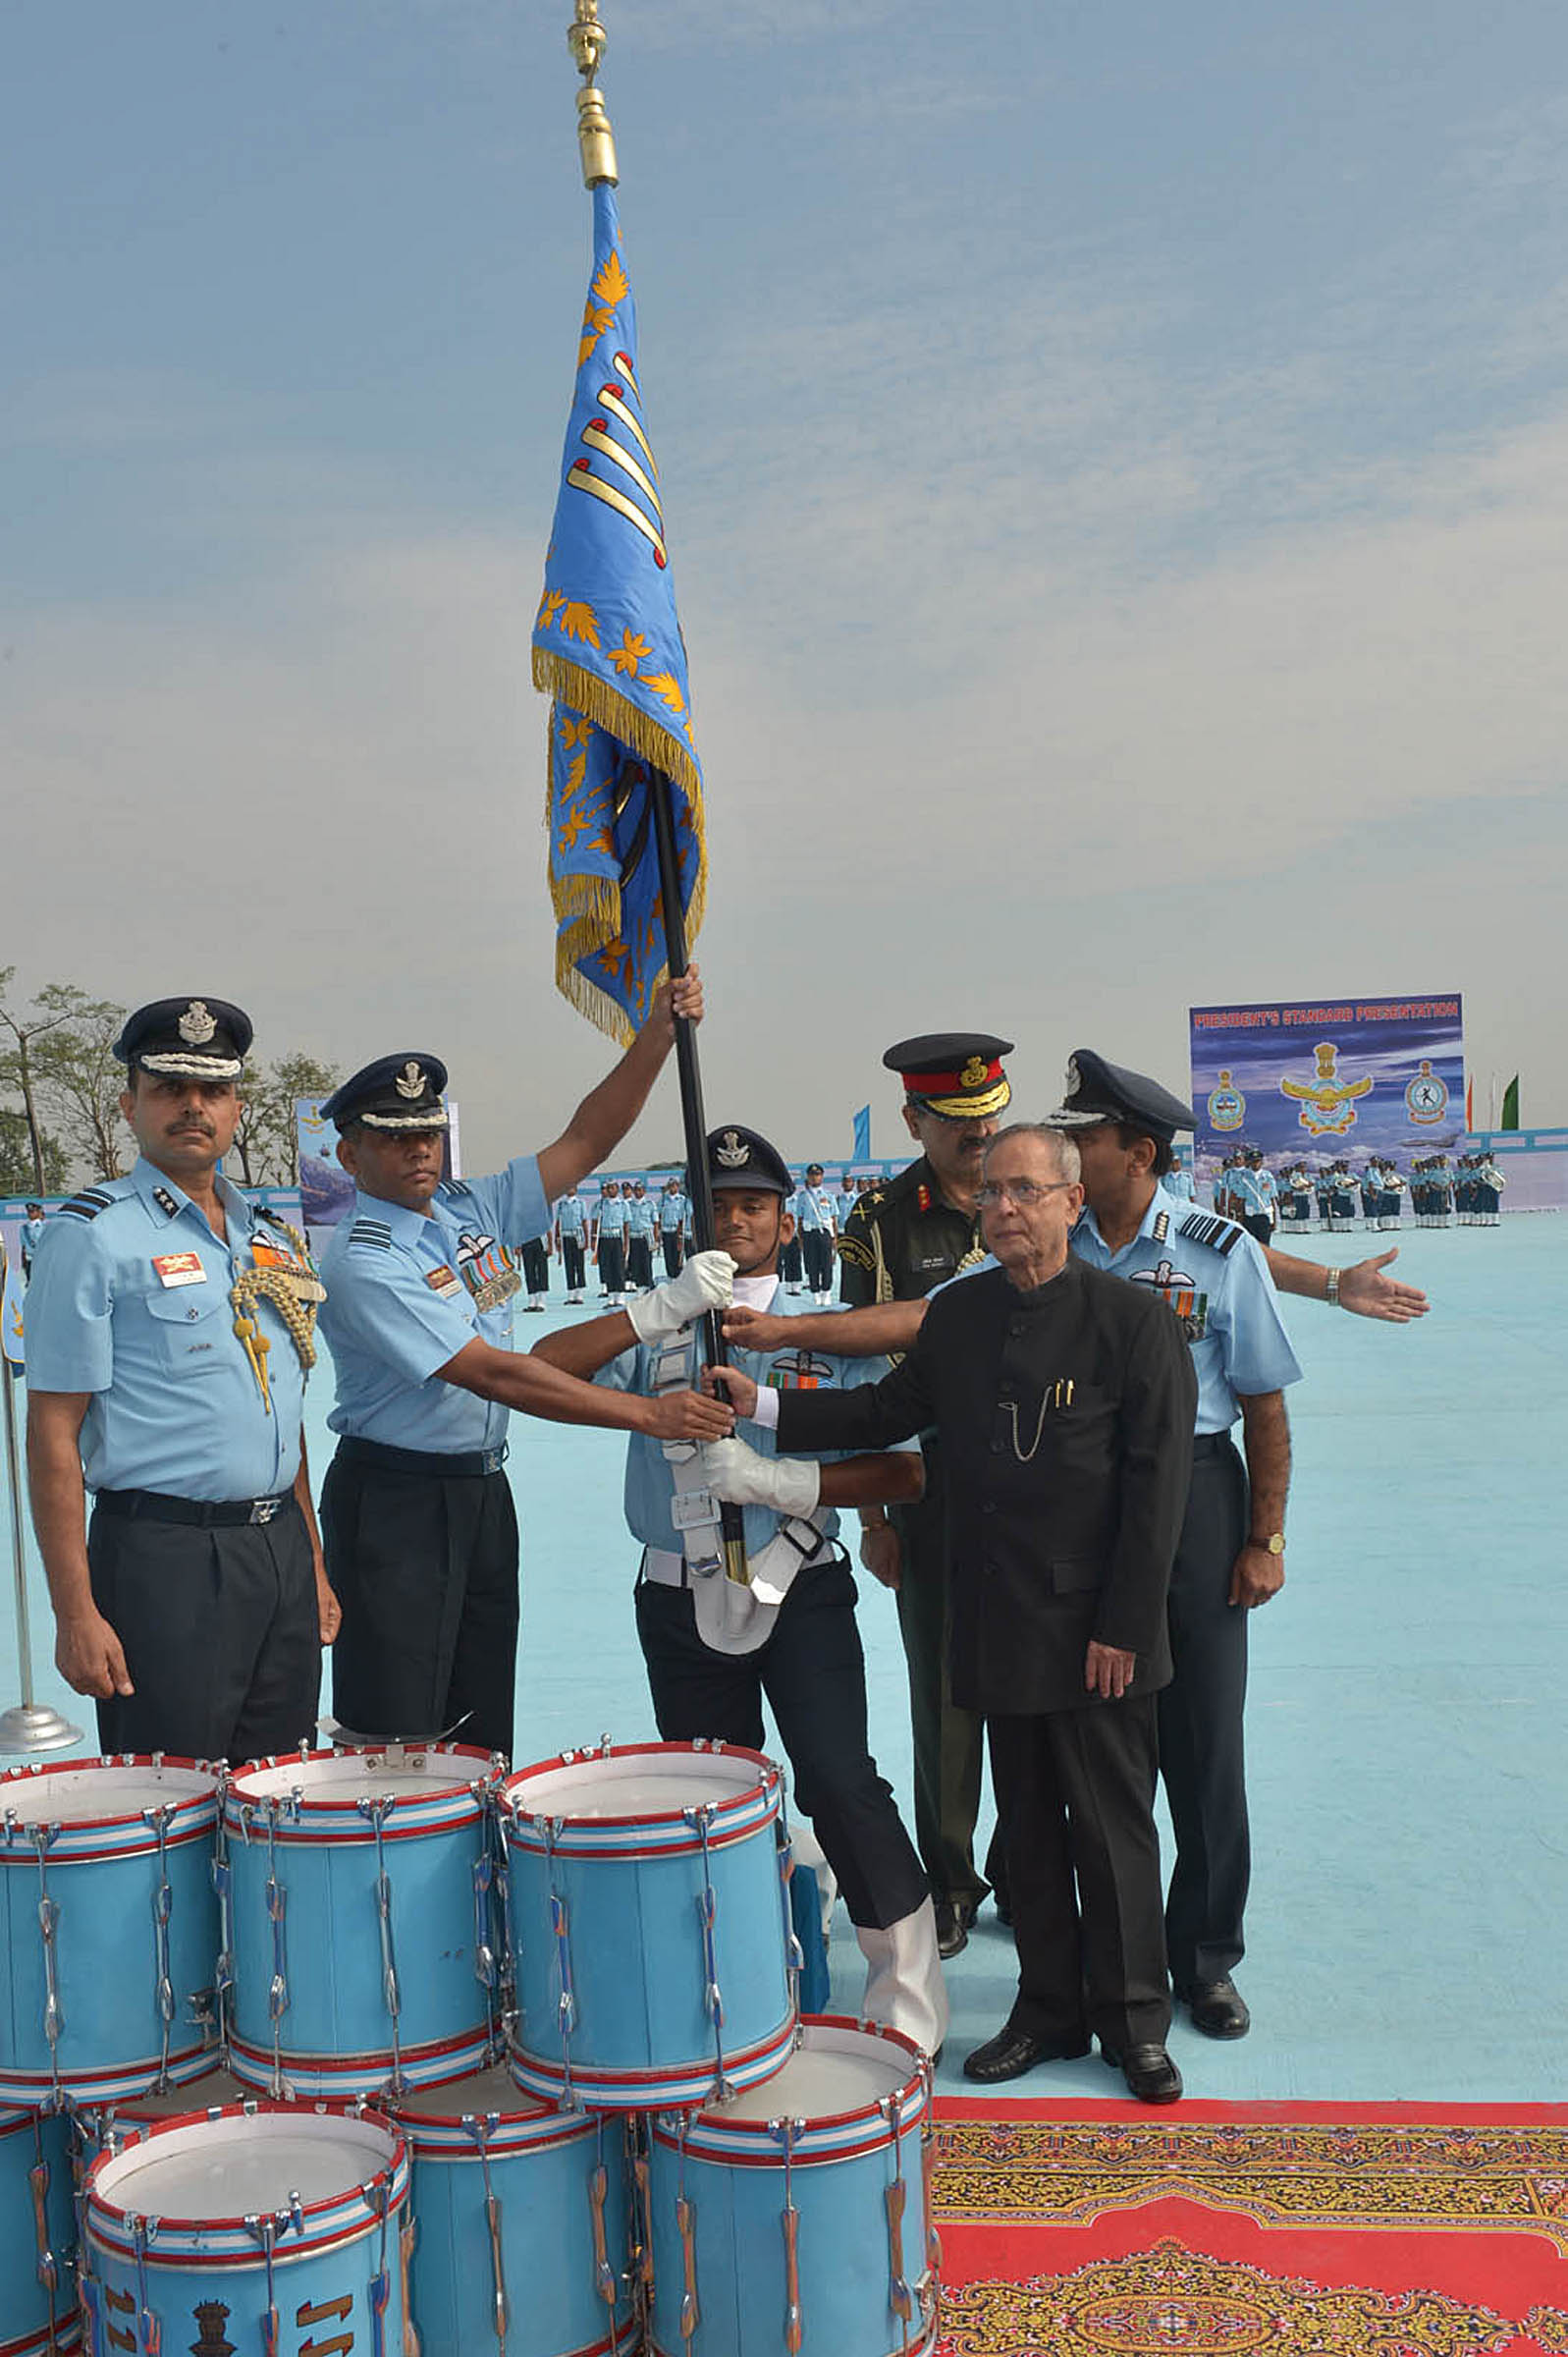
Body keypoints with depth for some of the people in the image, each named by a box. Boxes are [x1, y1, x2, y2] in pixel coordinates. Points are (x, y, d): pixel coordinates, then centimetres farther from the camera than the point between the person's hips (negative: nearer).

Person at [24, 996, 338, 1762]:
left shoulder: (272, 1237, 14)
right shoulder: (92, 1236, -6)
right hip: (163, 1555, -6)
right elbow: (54, 1434, -10)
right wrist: (76, 1613, -15)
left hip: (281, 1548, 6)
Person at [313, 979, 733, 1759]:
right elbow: (494, 1375, -23)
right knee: (398, 1736, -4)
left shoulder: (471, 1209, 6)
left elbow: (585, 1142, 5)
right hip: (393, 1500, -7)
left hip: (483, 1489, 7)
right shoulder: (361, 1262, -18)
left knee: (482, 1728, 11)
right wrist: (650, 1415, -24)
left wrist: (658, 1034, -8)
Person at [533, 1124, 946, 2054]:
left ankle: (908, 1993, 6)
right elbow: (545, 1367, -10)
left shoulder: (827, 1334, 2)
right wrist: (664, 1310, -19)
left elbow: (902, 1471, -5)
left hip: (800, 1591, -2)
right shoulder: (660, 1331, 7)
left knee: (840, 1783, -11)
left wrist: (774, 1479, -17)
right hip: (682, 1599, 3)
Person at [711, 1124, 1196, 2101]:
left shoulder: (1134, 1317, -9)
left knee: (1112, 1826, 6)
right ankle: (1050, 2010, 29)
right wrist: (764, 1405, 2)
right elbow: (886, 1412, 14)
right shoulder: (957, 1312, 6)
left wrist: (1125, 1625, -13)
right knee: (1028, 1825, 14)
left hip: (1099, 1627, -4)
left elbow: (1158, 1480, -10)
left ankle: (1134, 2021, 23)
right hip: (999, 1622, 5)